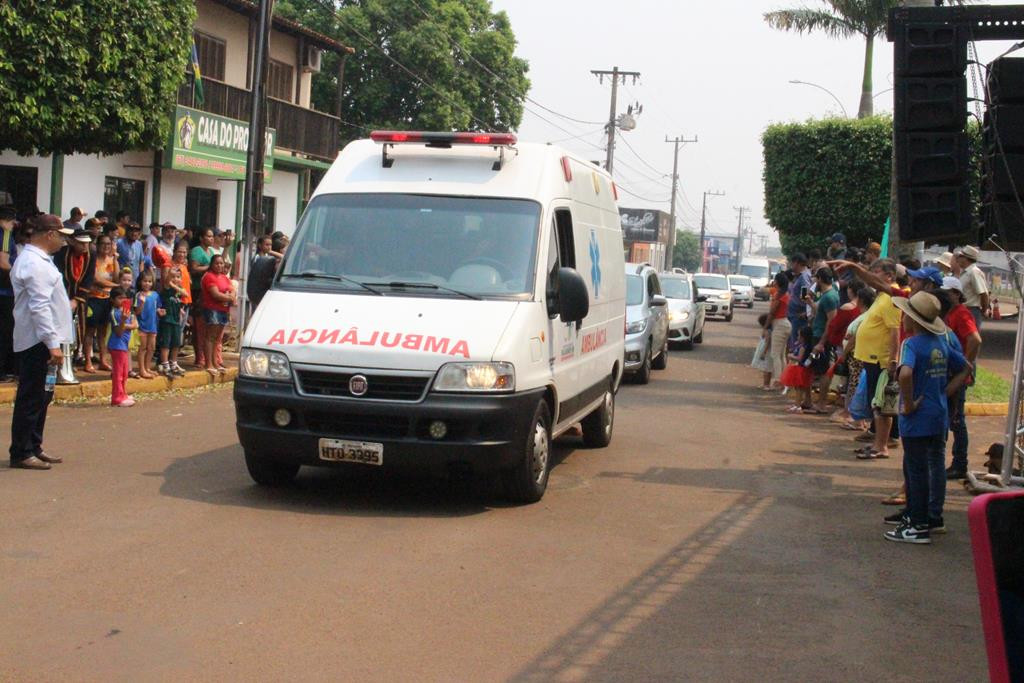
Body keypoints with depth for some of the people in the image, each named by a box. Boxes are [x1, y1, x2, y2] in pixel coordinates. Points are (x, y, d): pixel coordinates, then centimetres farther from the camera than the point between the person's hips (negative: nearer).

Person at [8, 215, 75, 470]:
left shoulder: (35, 258, 15)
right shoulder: (35, 264, -19)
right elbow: (39, 307, -24)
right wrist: (53, 343, -26)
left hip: (41, 340, 11)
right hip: (37, 341, -11)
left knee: (41, 396, 16)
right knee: (31, 398, -4)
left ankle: (33, 447, 24)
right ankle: (21, 453, 3)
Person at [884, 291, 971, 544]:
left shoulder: (912, 344, -16)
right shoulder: (941, 343, 8)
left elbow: (905, 374, -34)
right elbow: (965, 369, 18)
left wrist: (908, 404, -22)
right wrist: (945, 393, 12)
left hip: (917, 419, -8)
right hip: (940, 417, 8)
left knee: (916, 470, 0)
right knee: (936, 466, 14)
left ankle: (918, 526, 6)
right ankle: (934, 517, 24)